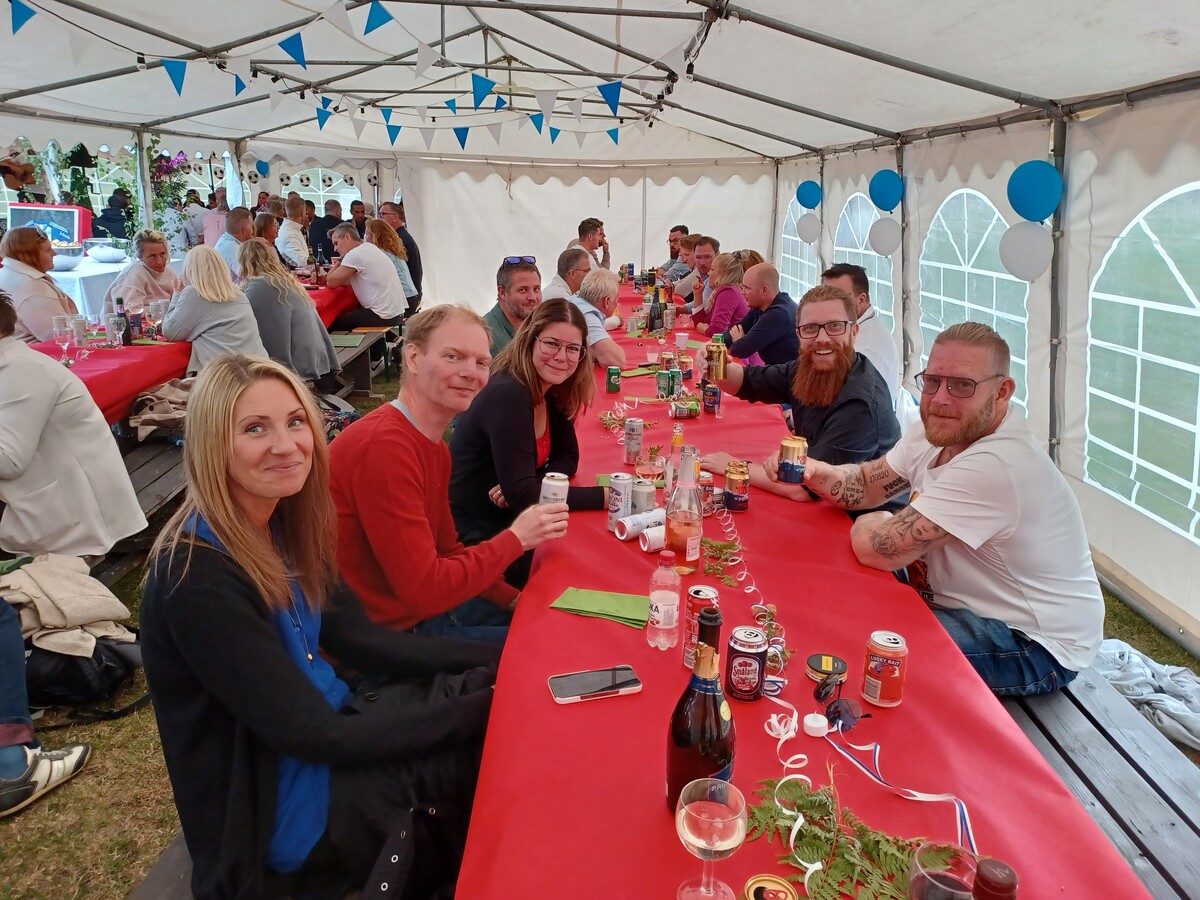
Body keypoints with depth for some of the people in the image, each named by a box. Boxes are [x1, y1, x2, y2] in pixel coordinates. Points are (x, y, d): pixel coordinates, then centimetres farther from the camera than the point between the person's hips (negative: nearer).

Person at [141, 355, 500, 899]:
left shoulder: (281, 525, -1)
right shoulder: (198, 578, -27)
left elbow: (357, 639, 3)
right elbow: (313, 736, -25)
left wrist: (499, 660, -7)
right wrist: (486, 707, -22)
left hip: (327, 721, 7)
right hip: (281, 805, -7)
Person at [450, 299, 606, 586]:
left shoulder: (552, 392, 0)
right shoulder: (507, 395, -26)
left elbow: (567, 457, 7)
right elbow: (521, 495, -30)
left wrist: (526, 488, -15)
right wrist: (605, 496, -28)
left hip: (509, 524, 8)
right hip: (475, 540, -8)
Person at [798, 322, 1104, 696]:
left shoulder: (995, 466, -33)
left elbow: (877, 550, -33)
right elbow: (865, 483, 4)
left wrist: (868, 523, -9)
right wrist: (818, 473, -17)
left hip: (1035, 647, -9)